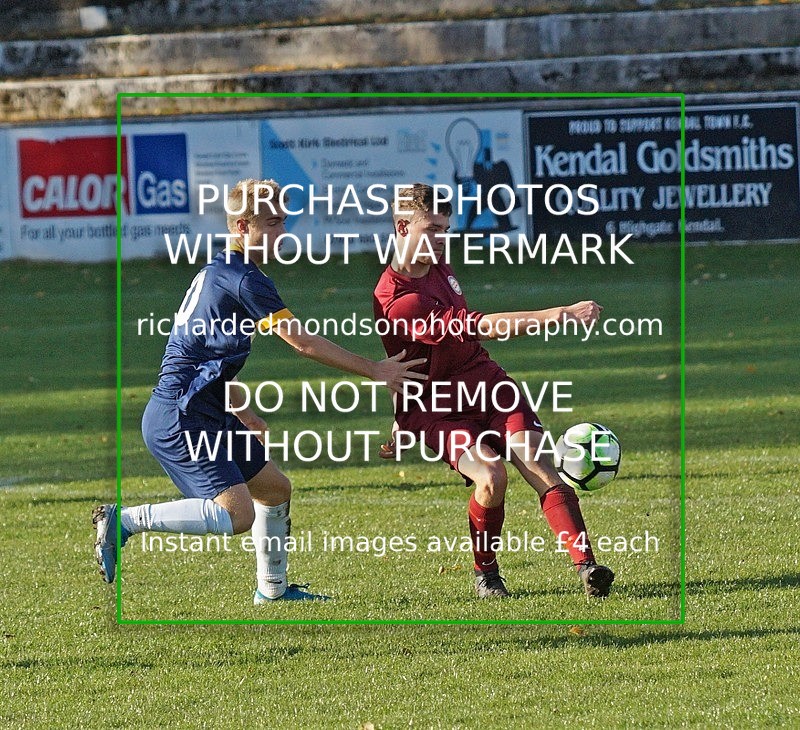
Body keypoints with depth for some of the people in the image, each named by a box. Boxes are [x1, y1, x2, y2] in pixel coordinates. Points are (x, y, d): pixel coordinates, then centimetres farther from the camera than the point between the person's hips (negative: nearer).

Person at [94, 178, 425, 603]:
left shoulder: (216, 273, 17)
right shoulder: (244, 279, -15)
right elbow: (303, 343, -14)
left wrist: (242, 413, 30)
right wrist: (374, 371, -6)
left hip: (204, 417, 11)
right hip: (178, 419, -11)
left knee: (275, 489, 17)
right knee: (237, 514, -21)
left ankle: (272, 588, 29)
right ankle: (125, 521, -14)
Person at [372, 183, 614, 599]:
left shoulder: (436, 263, 8)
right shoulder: (398, 302, -23)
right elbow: (481, 328, -30)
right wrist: (561, 315, -35)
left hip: (486, 385, 6)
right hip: (435, 408, -6)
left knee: (541, 469, -17)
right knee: (491, 476, -28)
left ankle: (586, 566, -26)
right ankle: (485, 573, -2)